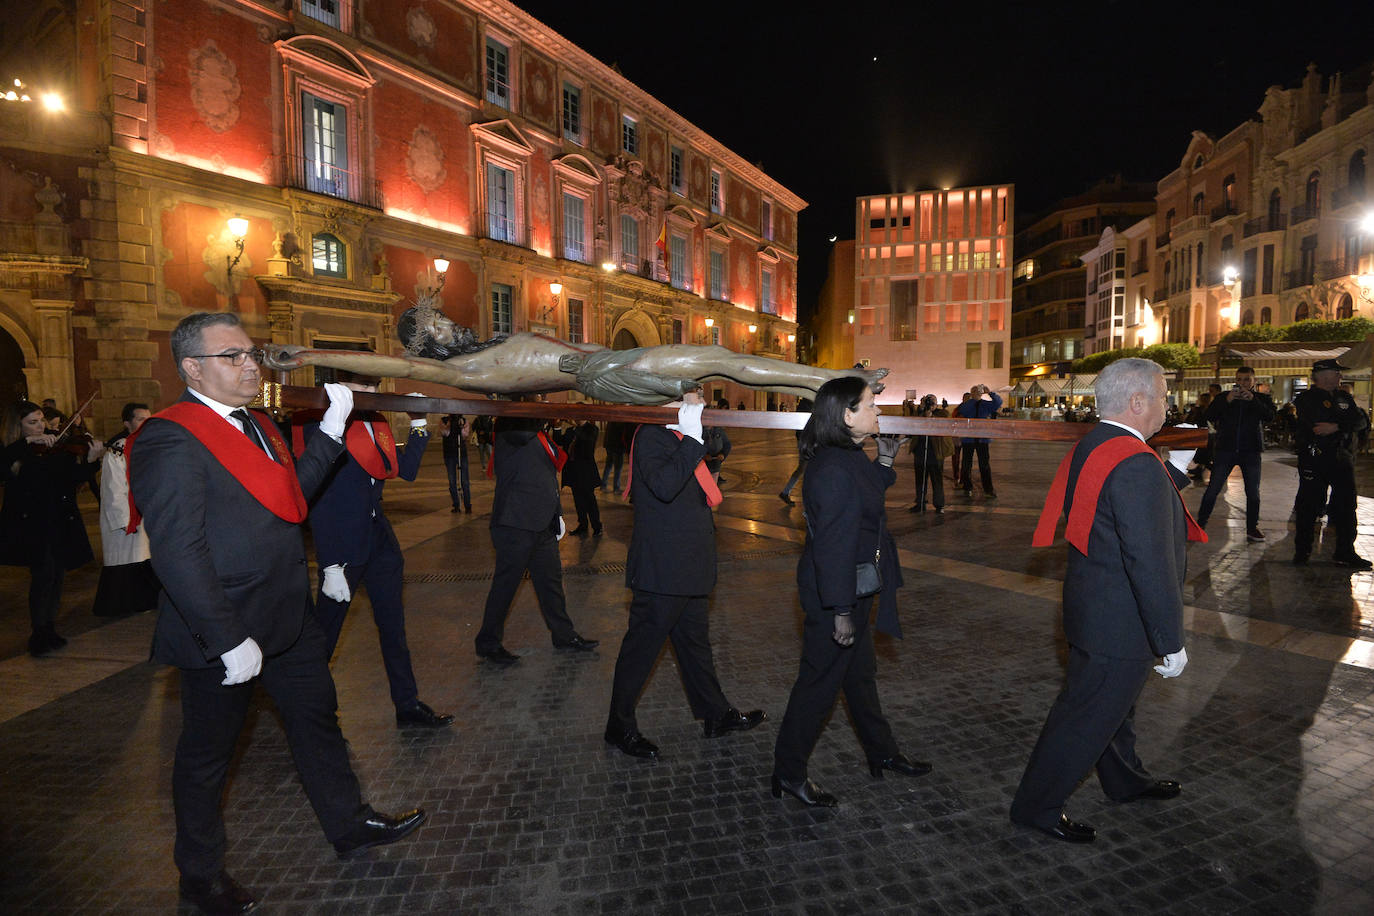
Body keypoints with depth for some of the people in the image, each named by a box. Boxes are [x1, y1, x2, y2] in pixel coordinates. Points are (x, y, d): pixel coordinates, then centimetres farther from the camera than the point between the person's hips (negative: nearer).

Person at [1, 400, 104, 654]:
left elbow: (77, 478, -3)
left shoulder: (59, 449, 6)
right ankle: (38, 635, -2)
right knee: (43, 573, -12)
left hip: (61, 522, 3)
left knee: (57, 575, 8)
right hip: (31, 523, -3)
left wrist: (90, 460, -21)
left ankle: (49, 631, 21)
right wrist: (28, 441, -24)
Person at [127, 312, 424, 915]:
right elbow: (177, 553, -25)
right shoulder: (172, 440, -20)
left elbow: (291, 493, 8)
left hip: (287, 618, 8)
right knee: (208, 752, 13)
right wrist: (228, 641, -24)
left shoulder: (257, 426, 9)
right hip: (224, 632, -8)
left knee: (317, 717, 18)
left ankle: (350, 825, 37)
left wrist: (331, 429, 1)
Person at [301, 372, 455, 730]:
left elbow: (406, 470, 7)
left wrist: (419, 424, 2)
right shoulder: (322, 425, -13)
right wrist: (331, 566, -18)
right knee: (324, 634, 8)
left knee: (393, 626, 13)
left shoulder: (377, 423, 7)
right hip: (343, 547, -7)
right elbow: (319, 499, -16)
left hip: (380, 541, 7)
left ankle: (408, 706, 24)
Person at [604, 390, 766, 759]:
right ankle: (620, 726, 20)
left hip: (689, 563, 10)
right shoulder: (651, 435, -17)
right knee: (643, 644, 3)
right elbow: (664, 485, -32)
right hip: (662, 566, -10)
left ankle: (716, 714, 35)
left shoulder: (681, 435, 14)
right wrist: (693, 438, -28)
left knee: (694, 639, 21)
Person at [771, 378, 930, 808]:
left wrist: (885, 460, 9)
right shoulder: (833, 471, -27)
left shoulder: (848, 458, 5)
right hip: (833, 594, -10)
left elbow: (866, 498, 20)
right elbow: (833, 545, -27)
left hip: (853, 591, 10)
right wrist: (840, 610, -23)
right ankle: (788, 772, 22)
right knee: (821, 681, 4)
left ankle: (882, 752, 44)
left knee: (860, 672, 24)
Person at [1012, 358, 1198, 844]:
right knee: (1087, 716, 6)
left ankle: (1126, 780, 52)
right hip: (1120, 622, -10)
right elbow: (1150, 563, -27)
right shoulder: (1136, 466, -26)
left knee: (1114, 701, 28)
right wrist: (1172, 641, -19)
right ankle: (1036, 806, 22)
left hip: (1091, 603, 10)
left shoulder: (1089, 448, 4)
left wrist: (1174, 470, 11)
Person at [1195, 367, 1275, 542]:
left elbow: (1270, 416, -12)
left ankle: (1252, 528, 18)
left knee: (1253, 493, 6)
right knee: (1212, 490, -3)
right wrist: (1227, 401, -19)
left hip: (1251, 451, 1)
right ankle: (1200, 524, 4)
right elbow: (1208, 417, -7)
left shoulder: (1262, 399, 7)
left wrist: (1253, 400, -24)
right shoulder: (1223, 397, 6)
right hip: (1225, 449, -1)